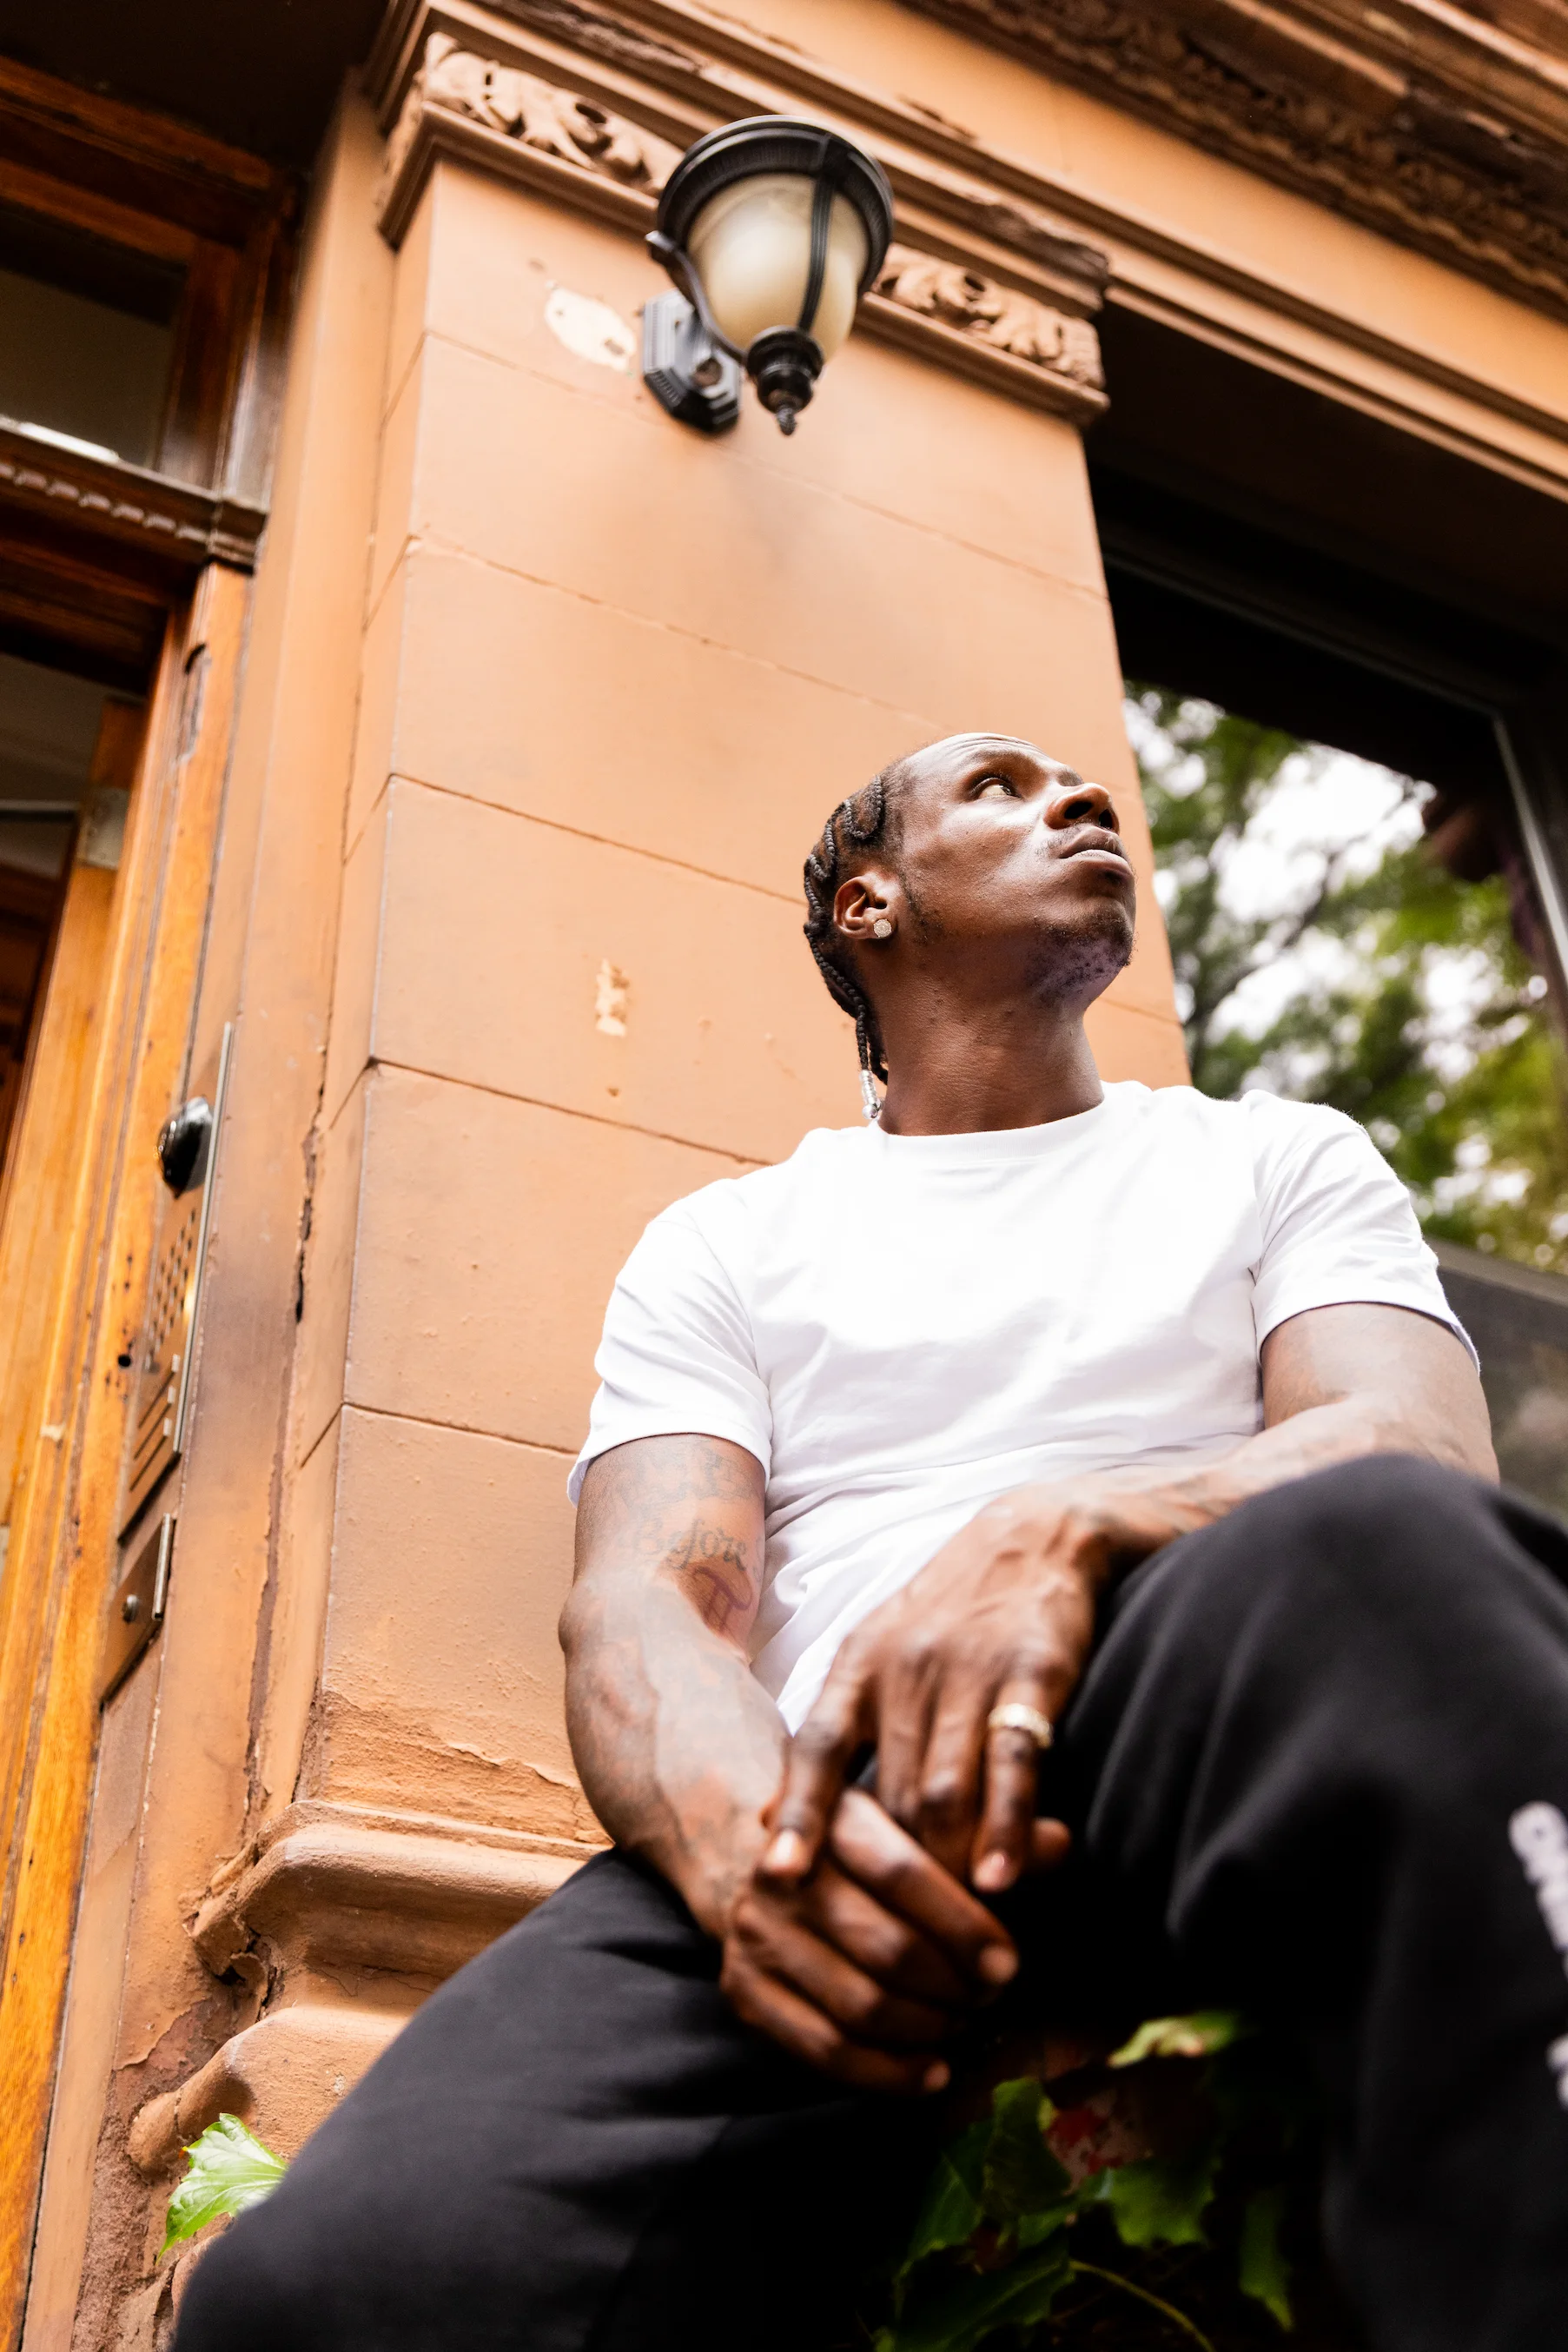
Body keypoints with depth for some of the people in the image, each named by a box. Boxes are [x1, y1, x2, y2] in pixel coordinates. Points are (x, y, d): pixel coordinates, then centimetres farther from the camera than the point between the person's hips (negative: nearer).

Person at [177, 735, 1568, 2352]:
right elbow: (643, 1600, 7)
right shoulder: (724, 1244, 22)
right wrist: (741, 1830, -19)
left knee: (1388, 1557, -37)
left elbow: (1424, 1452, 2)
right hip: (823, 1811, -1)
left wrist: (1058, 1531, -19)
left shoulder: (1276, 1159, 22)